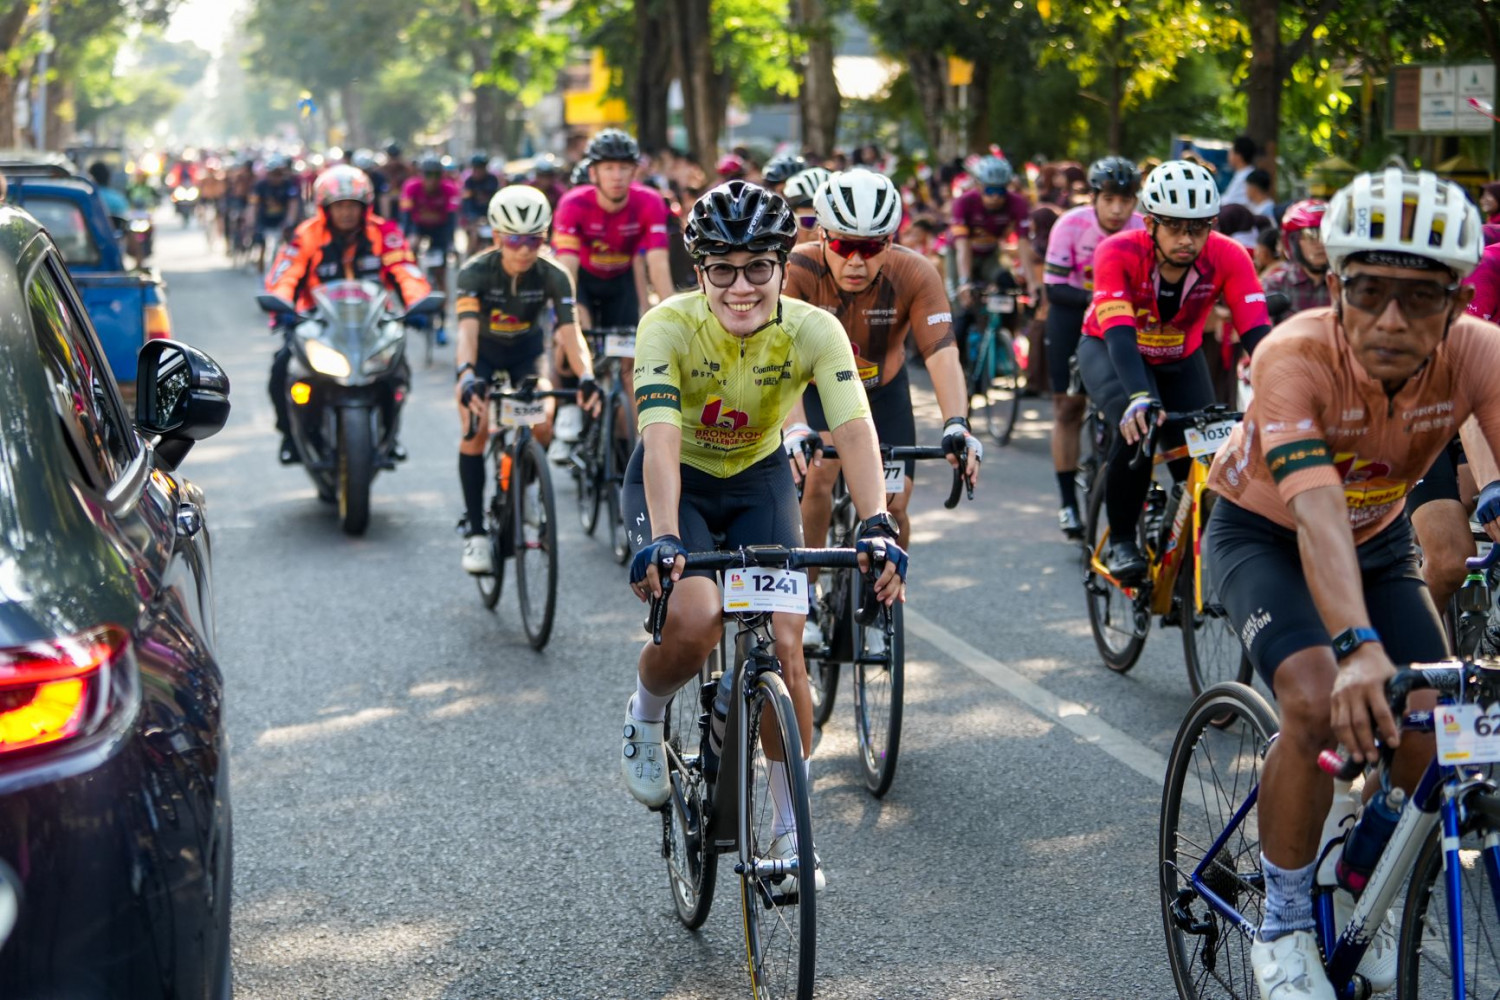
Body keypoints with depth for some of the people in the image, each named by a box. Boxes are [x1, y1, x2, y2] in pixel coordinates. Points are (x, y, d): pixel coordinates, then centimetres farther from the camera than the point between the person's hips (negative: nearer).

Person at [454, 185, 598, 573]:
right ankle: (474, 530, -13)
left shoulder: (553, 276, -25)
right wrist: (467, 376, -59)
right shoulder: (476, 272, -29)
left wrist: (586, 377, -53)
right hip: (484, 352, -1)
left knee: (542, 424, -23)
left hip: (527, 351, 1)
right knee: (476, 428, -22)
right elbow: (467, 329, -41)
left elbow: (570, 331, -34)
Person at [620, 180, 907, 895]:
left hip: (760, 479, 2)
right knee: (697, 621, -28)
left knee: (783, 646, -11)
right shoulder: (669, 326, -28)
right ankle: (644, 721, 6)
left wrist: (877, 526, -52)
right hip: (678, 481, -2)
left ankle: (789, 832, 4)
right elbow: (661, 439, -39)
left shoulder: (814, 331, -24)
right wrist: (662, 538, -54)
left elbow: (854, 430, -36)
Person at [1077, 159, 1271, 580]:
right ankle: (1121, 541, -10)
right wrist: (1139, 397, -60)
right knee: (1138, 428, -30)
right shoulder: (1118, 254, -33)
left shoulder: (1227, 258, -27)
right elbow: (1120, 334, -43)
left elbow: (1257, 332, -35)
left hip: (1180, 359, 3)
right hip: (1109, 349, -3)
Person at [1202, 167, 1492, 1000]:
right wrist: (1358, 647, -61)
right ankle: (1283, 923, -6)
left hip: (1378, 540, 4)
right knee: (1318, 706, -28)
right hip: (1263, 534, -4)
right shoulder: (1296, 358, -35)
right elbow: (1316, 507, -47)